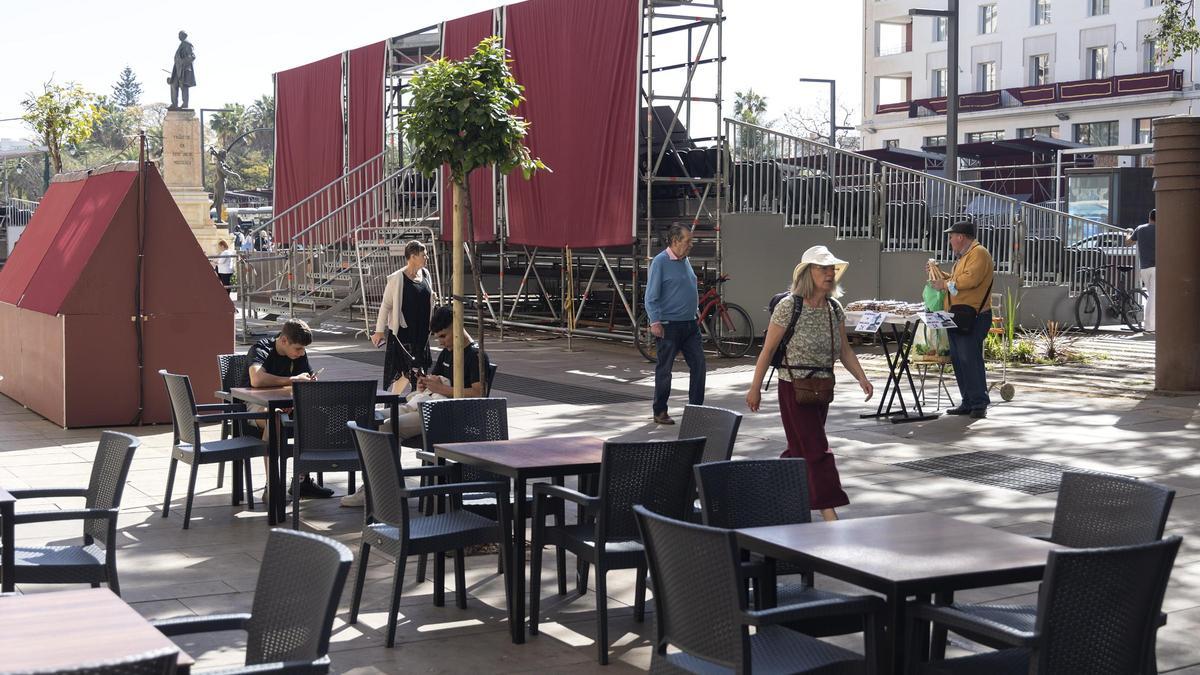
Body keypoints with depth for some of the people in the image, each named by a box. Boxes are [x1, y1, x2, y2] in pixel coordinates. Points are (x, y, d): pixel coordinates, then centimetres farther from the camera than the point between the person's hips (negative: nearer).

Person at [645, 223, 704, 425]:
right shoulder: (660, 262, -11)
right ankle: (660, 412, 12)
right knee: (664, 369, 2)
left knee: (698, 364, 3)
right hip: (669, 325, -7)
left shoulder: (685, 261, 13)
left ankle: (696, 408, 11)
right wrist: (655, 322, -20)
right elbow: (651, 297, -13)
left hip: (690, 325, 7)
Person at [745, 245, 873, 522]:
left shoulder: (835, 308, 5)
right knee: (816, 449, -10)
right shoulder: (788, 307, -13)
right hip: (794, 387, -7)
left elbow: (844, 349, 10)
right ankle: (830, 515, -11)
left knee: (801, 448, 13)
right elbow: (768, 349, -8)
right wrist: (755, 388, -6)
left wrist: (861, 377, -5)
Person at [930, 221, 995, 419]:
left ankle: (980, 404, -6)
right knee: (958, 361, 9)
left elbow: (970, 279, -22)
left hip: (972, 317, -10)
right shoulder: (964, 256, 25)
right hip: (958, 317, 10)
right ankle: (968, 403, 14)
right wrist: (940, 274, 23)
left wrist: (945, 284, -13)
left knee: (971, 360, -11)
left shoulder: (979, 253, -8)